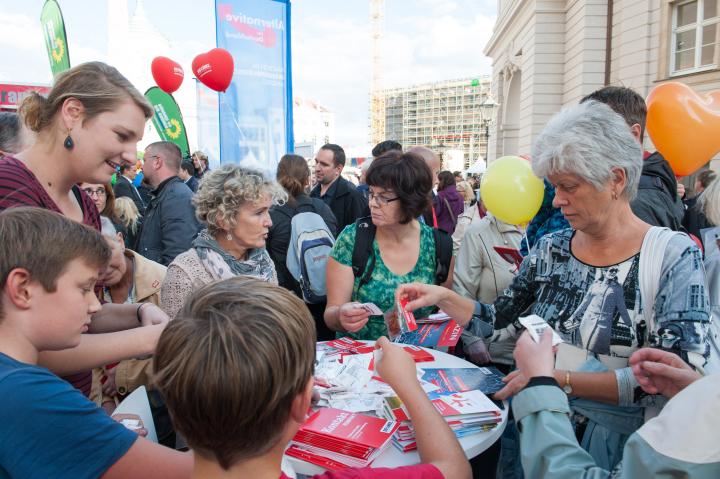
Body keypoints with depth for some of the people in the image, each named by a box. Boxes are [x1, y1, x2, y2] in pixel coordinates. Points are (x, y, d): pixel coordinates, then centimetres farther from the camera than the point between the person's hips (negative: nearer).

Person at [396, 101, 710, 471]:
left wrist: (561, 379, -22)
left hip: (614, 437, -3)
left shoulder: (674, 256, -9)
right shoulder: (551, 249, 5)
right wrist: (443, 297, -5)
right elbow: (497, 320, 10)